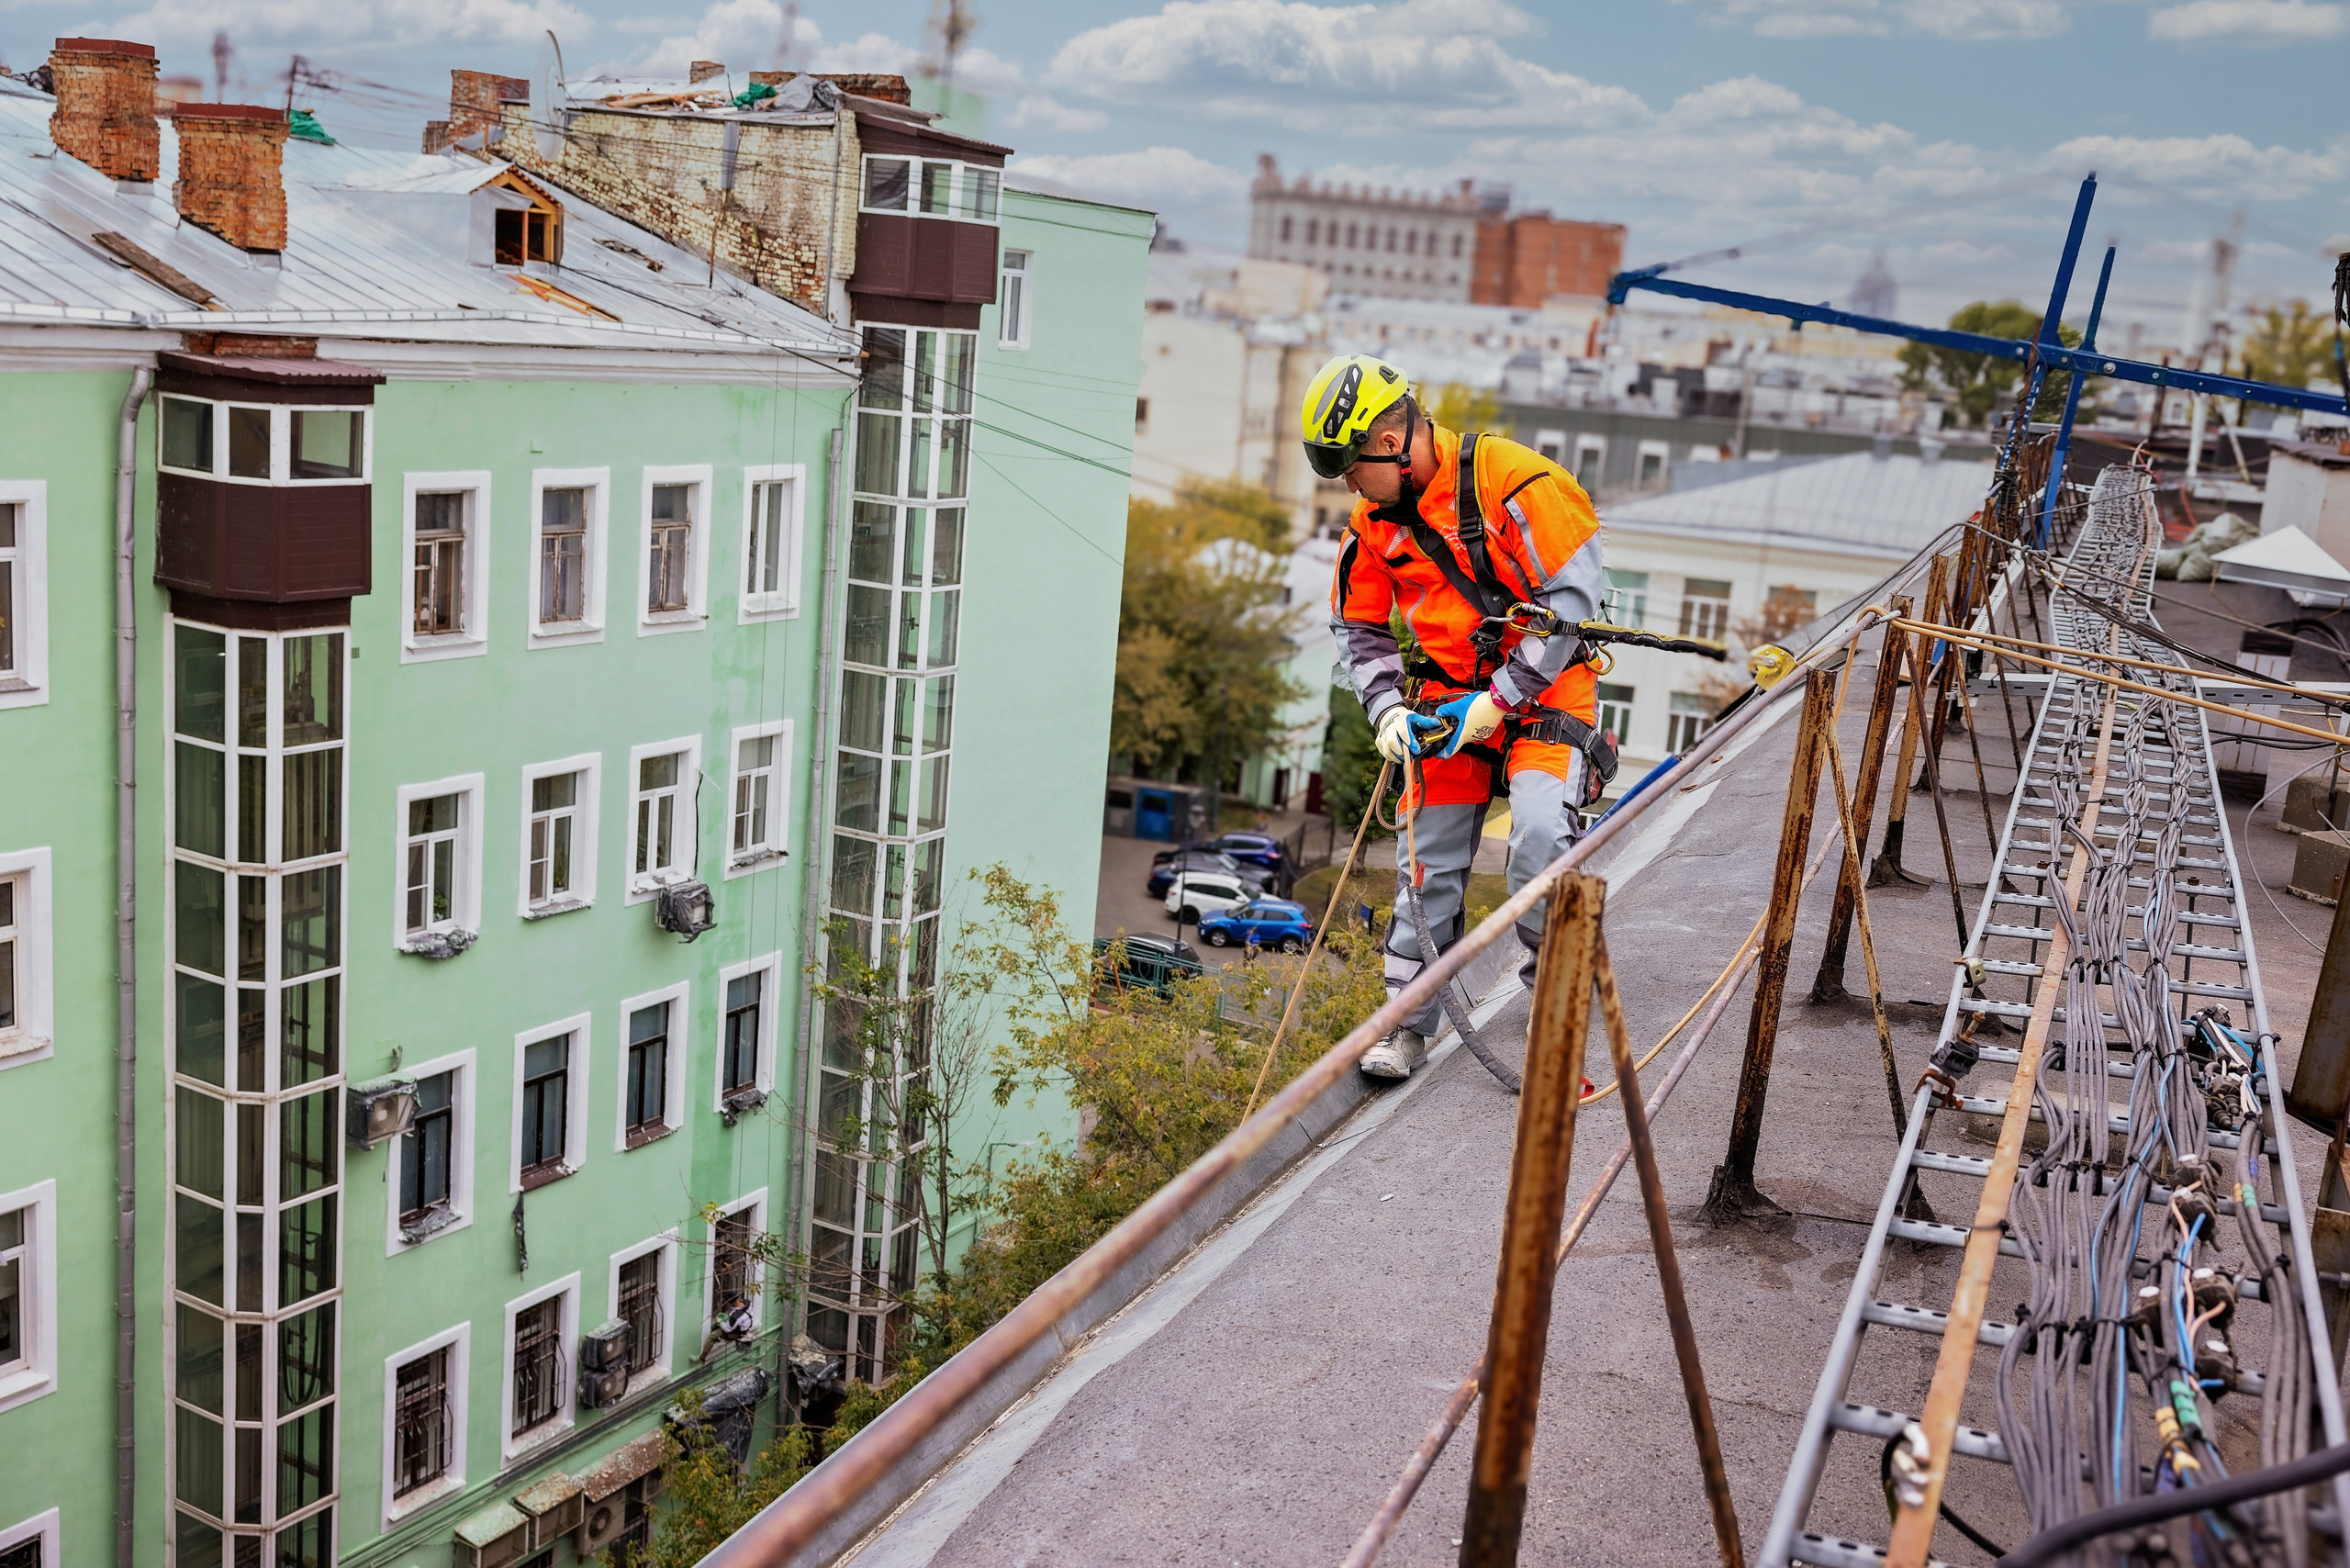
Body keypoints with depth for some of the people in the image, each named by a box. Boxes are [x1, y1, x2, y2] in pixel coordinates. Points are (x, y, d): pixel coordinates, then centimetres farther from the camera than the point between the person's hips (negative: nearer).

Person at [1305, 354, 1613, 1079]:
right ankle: (1408, 1025, 13)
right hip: (1447, 699, 5)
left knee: (1540, 836, -23)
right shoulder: (1374, 521, 1)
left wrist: (1501, 697, -18)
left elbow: (1573, 597, -18)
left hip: (1542, 690, -5)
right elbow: (1358, 629, 12)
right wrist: (1387, 708, -6)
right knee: (1429, 862, 3)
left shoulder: (1511, 480, -19)